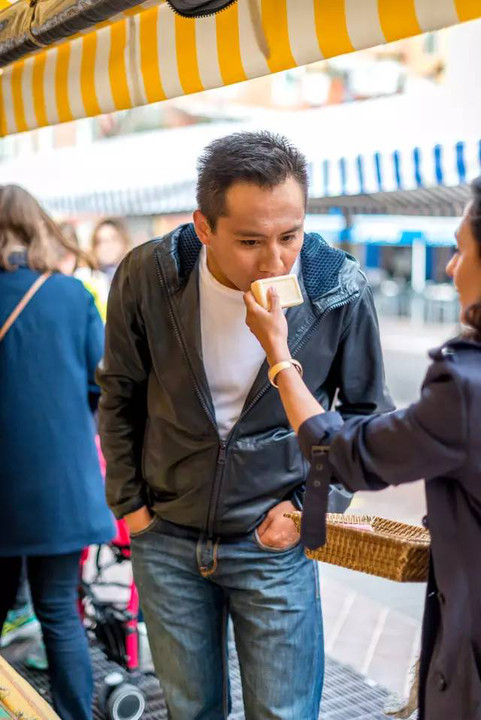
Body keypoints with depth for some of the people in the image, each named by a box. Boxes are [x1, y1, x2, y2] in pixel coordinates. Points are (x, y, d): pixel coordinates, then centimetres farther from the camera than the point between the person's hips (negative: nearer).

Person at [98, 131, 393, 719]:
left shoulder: (340, 289, -17)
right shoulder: (146, 276, -16)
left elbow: (365, 411, 0)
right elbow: (119, 395, 2)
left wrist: (312, 503, -7)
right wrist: (128, 501, 3)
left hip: (275, 541, -1)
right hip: (166, 538, 2)